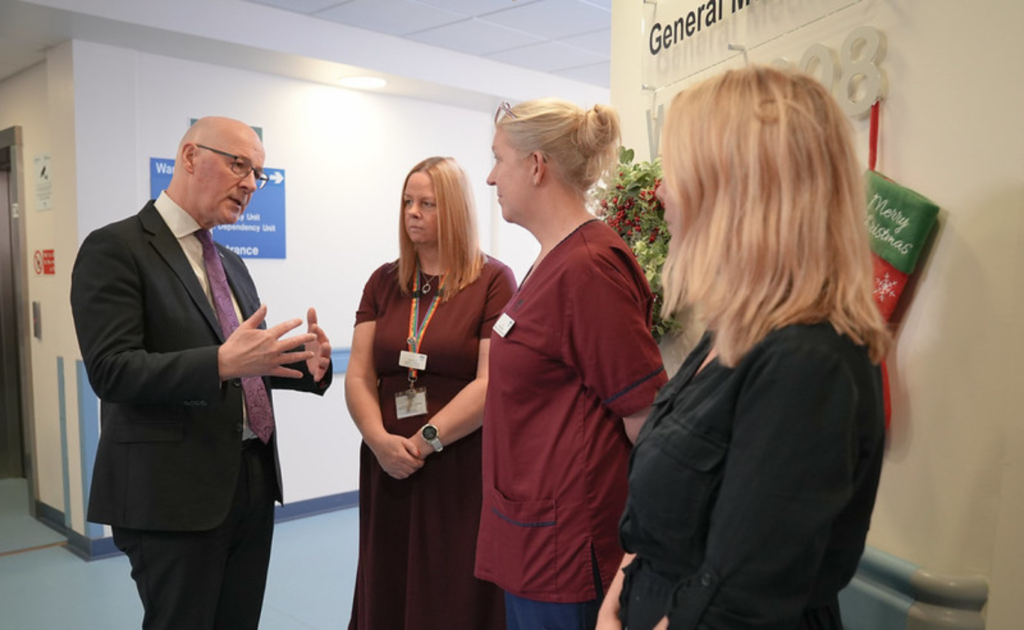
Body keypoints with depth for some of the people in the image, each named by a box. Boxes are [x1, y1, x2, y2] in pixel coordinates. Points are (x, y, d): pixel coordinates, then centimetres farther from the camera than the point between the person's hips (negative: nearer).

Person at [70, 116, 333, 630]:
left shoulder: (232, 264, 15)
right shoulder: (116, 248, -8)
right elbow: (111, 370, -17)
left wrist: (305, 363, -3)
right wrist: (222, 363, -31)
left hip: (252, 483, 7)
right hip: (172, 493, -7)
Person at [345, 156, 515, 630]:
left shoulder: (493, 280, -5)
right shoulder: (383, 282, 10)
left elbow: (491, 383, -13)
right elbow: (358, 377, 4)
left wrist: (426, 440, -15)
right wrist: (380, 440, -12)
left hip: (463, 468, -4)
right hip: (389, 468, 4)